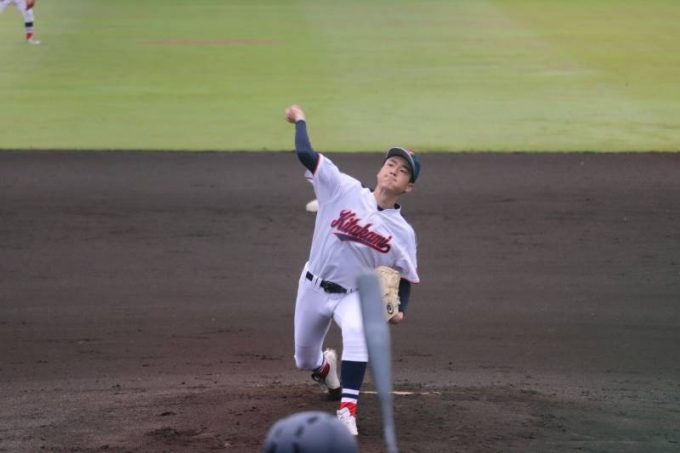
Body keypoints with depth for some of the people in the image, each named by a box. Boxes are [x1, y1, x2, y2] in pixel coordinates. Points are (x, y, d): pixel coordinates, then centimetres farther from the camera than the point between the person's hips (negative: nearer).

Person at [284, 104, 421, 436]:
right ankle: (325, 366, 56)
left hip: (355, 296, -1)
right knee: (304, 361, 15)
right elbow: (305, 154, -19)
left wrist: (399, 311, -16)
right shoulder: (345, 189, -12)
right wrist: (299, 119, -9)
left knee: (357, 330, -37)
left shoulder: (403, 233, -8)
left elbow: (406, 280, 1)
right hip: (314, 288, 2)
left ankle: (347, 411, -35)